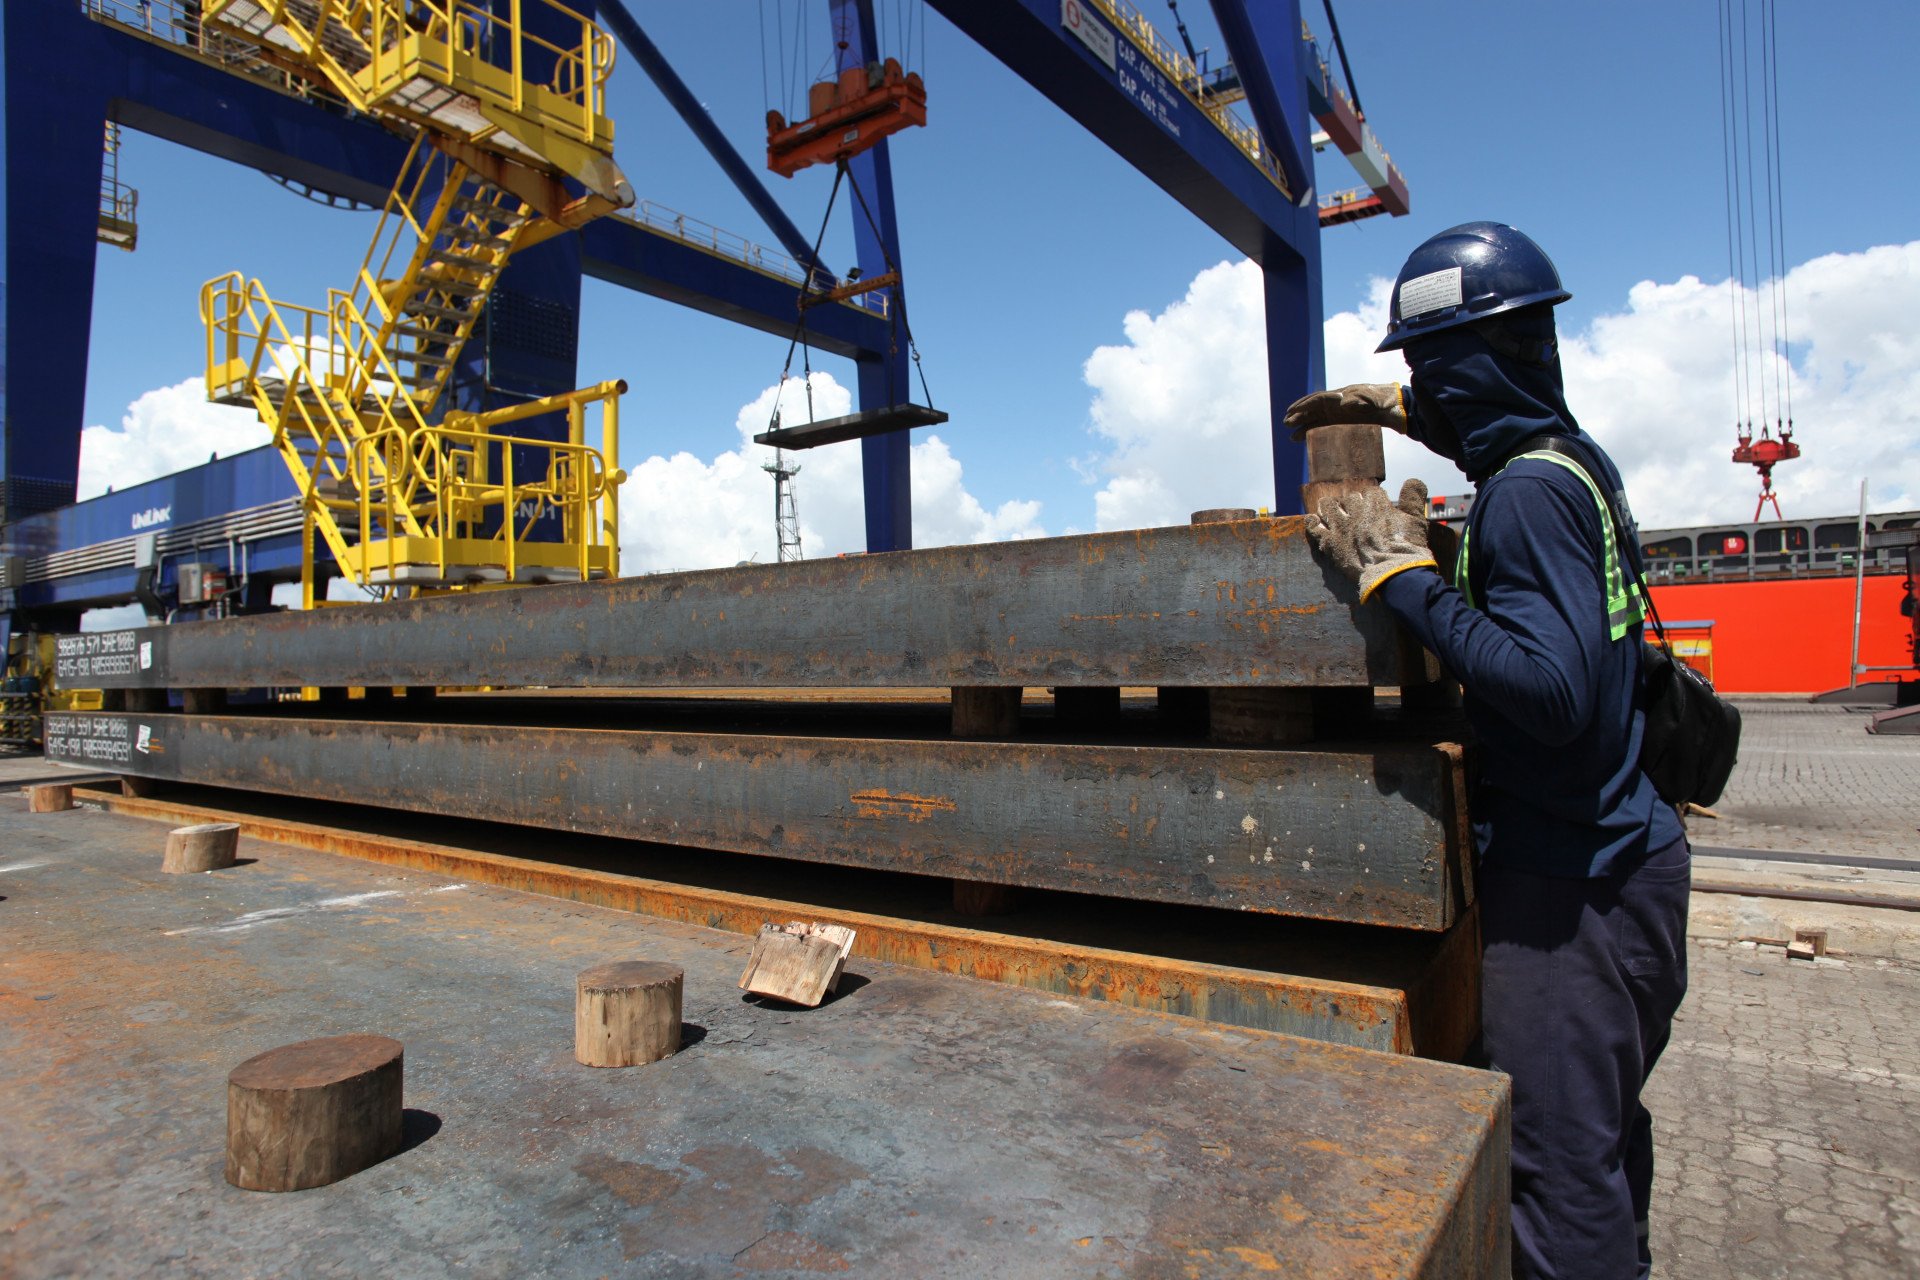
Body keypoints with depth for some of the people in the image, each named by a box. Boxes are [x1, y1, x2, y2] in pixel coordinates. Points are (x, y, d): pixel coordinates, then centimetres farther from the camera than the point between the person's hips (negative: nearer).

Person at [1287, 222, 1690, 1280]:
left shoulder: (1526, 493, -21)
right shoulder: (1579, 457, 9)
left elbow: (1553, 689, -30)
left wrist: (1404, 575, -24)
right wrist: (1407, 413, 25)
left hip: (1567, 884, -10)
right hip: (1627, 853, 10)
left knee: (1560, 1168, -1)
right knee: (1604, 1131, 24)